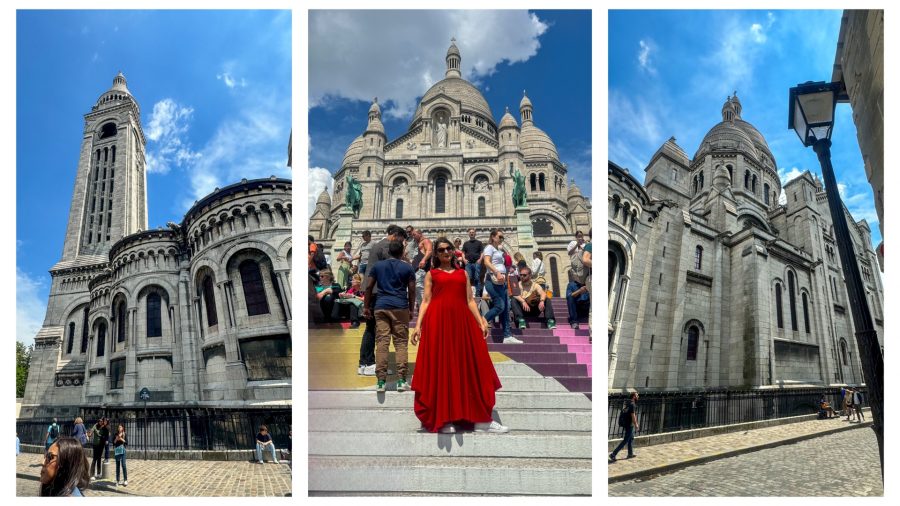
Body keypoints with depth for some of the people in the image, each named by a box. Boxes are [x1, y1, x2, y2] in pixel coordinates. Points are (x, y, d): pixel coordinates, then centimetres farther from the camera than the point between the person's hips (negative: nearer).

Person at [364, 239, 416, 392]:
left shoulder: (378, 266, 10)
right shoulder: (407, 268, 6)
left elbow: (368, 287, 8)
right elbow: (412, 290, 4)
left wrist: (367, 306, 14)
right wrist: (411, 309, 13)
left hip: (381, 307, 1)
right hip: (400, 307, -1)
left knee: (381, 343, -2)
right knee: (401, 343, 2)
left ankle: (381, 381, -5)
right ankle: (401, 380, -2)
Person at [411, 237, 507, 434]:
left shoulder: (463, 273, 19)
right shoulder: (431, 274, 13)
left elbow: (470, 300, 14)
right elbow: (426, 301, 5)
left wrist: (481, 322, 4)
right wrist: (418, 325, -5)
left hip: (462, 322, 3)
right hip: (437, 322, -2)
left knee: (469, 367, 0)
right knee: (440, 368, -2)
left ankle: (482, 420, 2)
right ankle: (442, 419, 4)